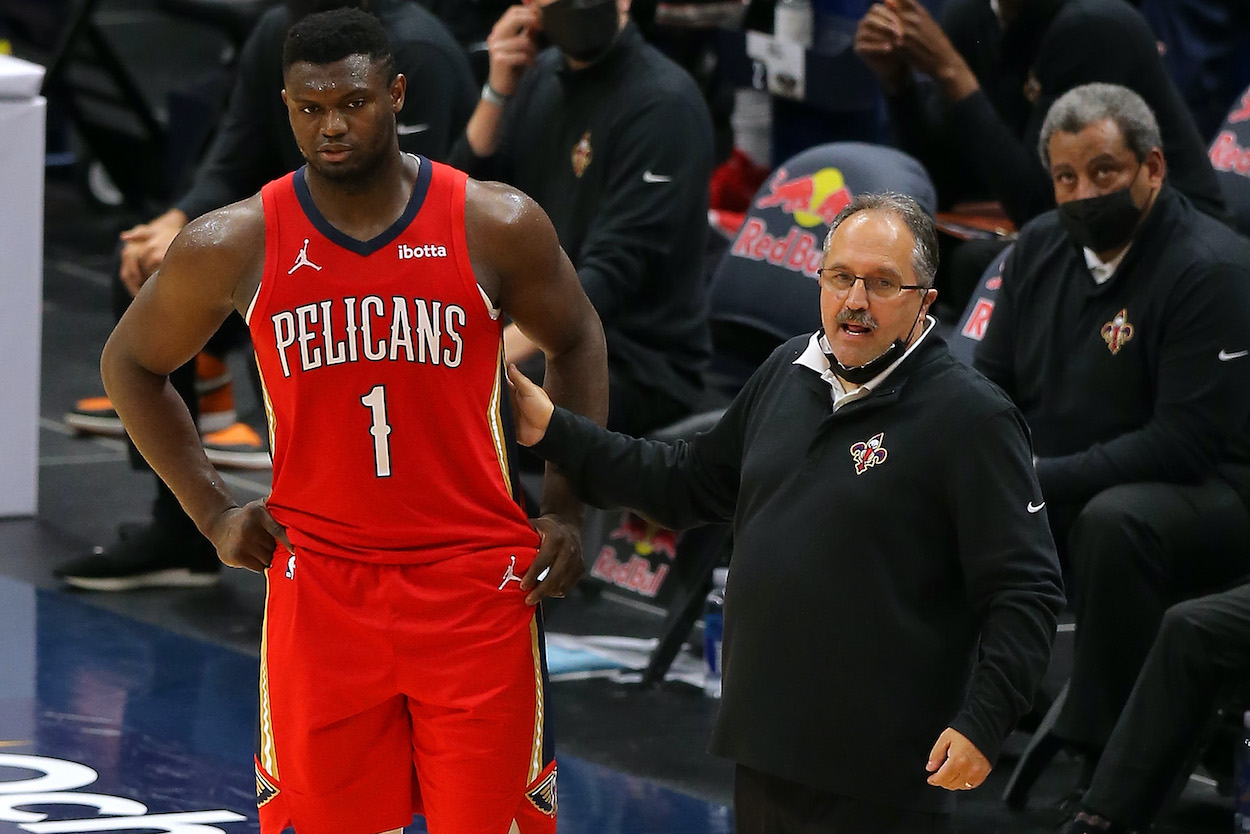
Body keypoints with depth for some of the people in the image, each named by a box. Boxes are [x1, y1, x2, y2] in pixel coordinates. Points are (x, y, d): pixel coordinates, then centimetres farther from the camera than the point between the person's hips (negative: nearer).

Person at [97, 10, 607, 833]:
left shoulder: (495, 225, -5)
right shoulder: (236, 245, -4)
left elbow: (577, 341, 12)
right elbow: (132, 363, 12)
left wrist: (566, 510, 5)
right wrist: (211, 510, 4)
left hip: (475, 579, 0)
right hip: (318, 581, 1)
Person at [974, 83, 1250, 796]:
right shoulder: (1042, 247, 6)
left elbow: (1185, 443, -24)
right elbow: (991, 383, 14)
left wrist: (1044, 480, -27)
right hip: (1059, 491, 7)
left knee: (1114, 524, -39)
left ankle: (1107, 758, -30)